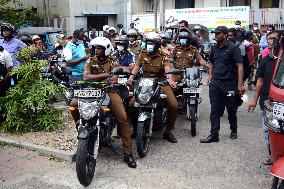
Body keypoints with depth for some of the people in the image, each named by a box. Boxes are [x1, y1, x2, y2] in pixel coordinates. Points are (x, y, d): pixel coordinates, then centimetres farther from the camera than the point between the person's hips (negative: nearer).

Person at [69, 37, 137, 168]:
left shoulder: (113, 61, 4)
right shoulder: (91, 61, 8)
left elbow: (114, 79, -10)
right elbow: (86, 77, -10)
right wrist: (104, 75, -14)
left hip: (109, 90, -2)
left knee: (123, 119, -18)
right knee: (73, 105, -20)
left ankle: (128, 154, -12)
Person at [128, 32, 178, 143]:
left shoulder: (163, 57, 0)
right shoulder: (142, 55, 10)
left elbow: (167, 68, -18)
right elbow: (136, 67, -2)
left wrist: (170, 79, -39)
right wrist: (131, 77, -23)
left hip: (161, 82, -2)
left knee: (174, 105, -19)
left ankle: (168, 131, 0)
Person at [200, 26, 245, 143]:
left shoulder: (233, 48, -10)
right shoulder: (214, 48, 10)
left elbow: (239, 66, -14)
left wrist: (240, 84, -20)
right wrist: (210, 75, 12)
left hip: (230, 84, -5)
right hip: (215, 83, 5)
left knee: (231, 110, 12)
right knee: (214, 110, 2)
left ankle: (234, 130, 33)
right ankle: (214, 134, 6)